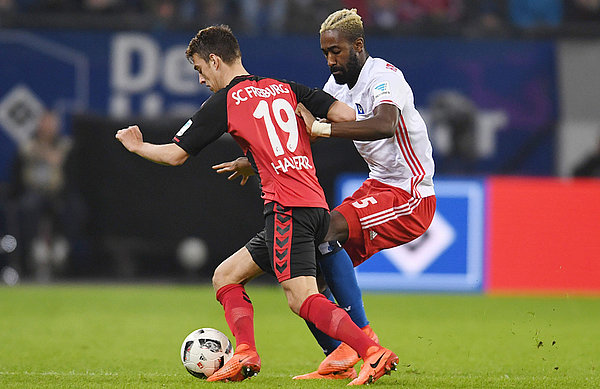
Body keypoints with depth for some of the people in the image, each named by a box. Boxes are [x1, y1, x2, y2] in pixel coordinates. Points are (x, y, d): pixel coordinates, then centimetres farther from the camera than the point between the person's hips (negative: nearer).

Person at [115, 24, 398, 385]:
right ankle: (245, 355, 0)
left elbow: (175, 154, 7)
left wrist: (136, 145, 26)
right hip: (317, 205, 8)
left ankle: (374, 353, -30)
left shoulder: (224, 102, 1)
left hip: (287, 207, -8)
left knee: (303, 299, -17)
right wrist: (311, 130, 27)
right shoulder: (285, 88, 18)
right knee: (225, 277, 15)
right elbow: (346, 115, 9)